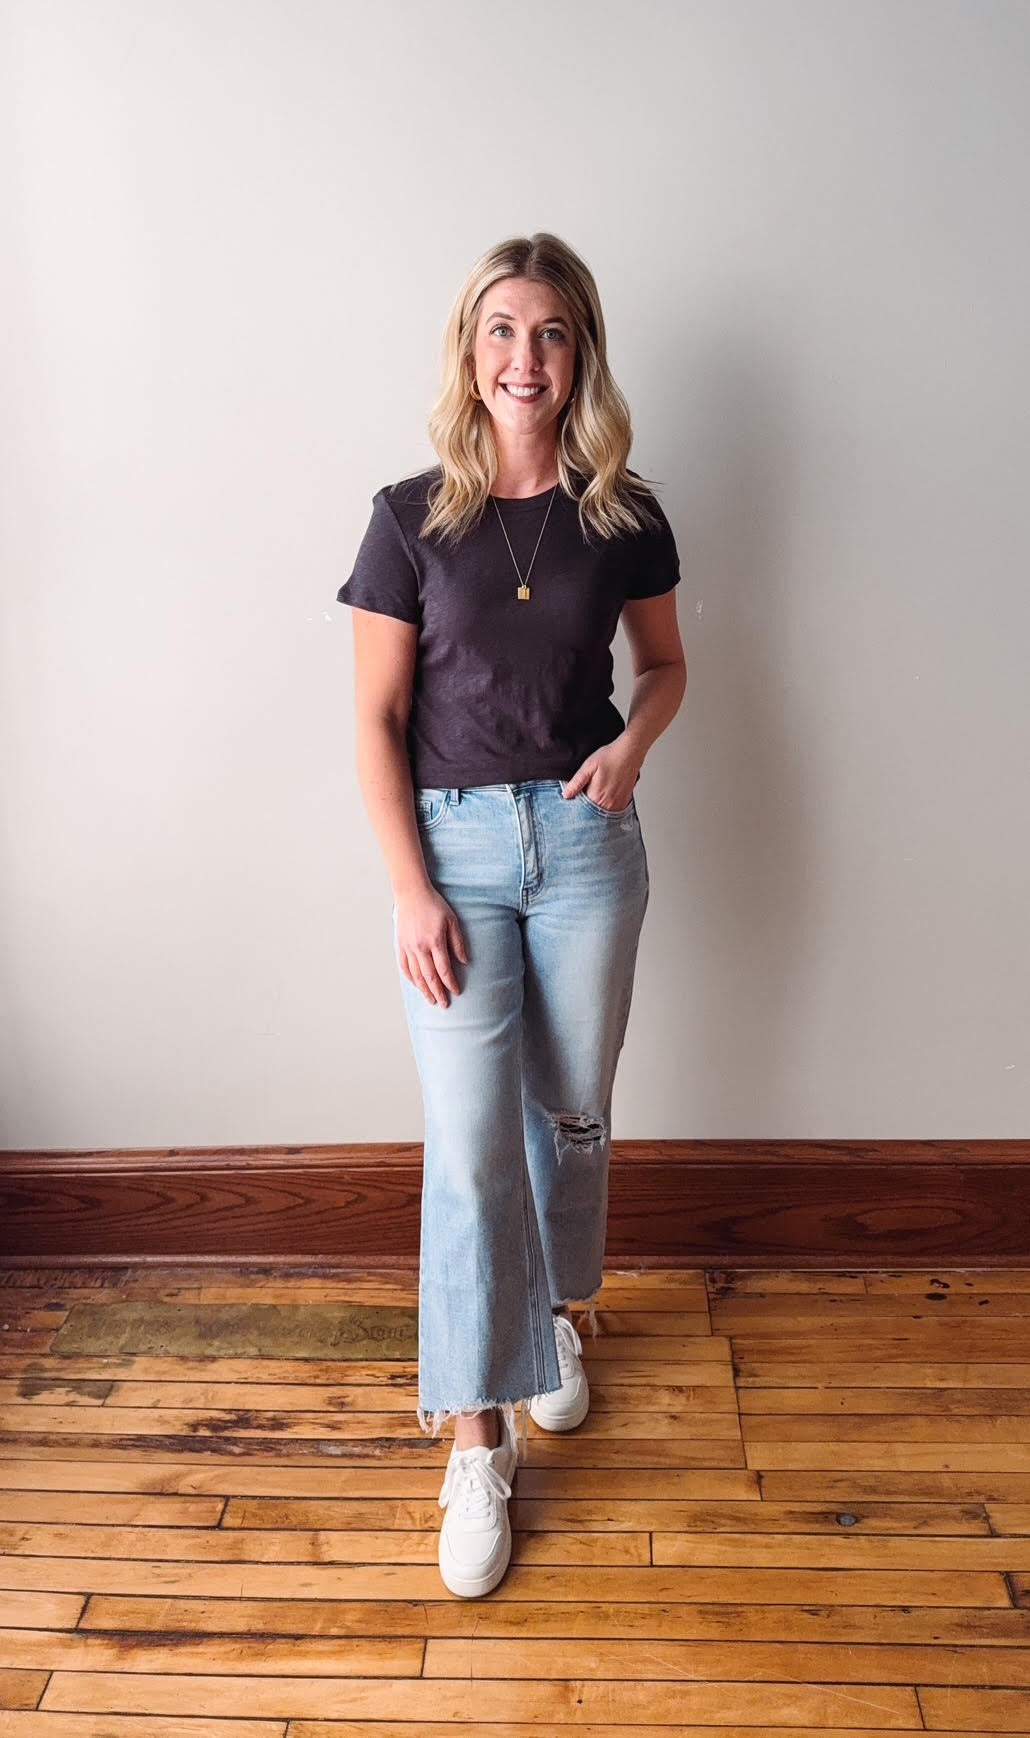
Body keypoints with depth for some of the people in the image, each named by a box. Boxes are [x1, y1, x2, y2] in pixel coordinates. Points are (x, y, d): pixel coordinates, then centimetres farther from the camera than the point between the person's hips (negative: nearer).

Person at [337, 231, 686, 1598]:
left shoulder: (623, 514, 1)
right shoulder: (411, 516, -4)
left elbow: (667, 664, 15)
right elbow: (377, 721, -4)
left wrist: (633, 744, -7)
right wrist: (410, 889, -11)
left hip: (586, 839, 2)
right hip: (455, 844, -1)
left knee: (572, 1112, 14)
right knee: (468, 1144, -3)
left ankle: (556, 1310, 43)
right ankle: (479, 1439, 12)